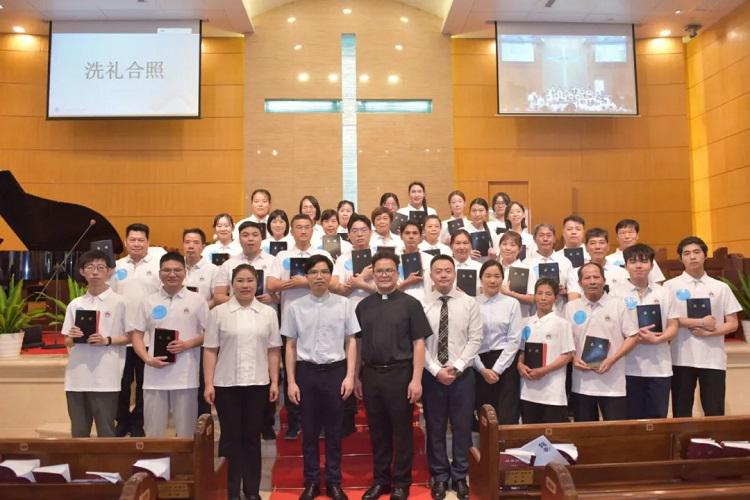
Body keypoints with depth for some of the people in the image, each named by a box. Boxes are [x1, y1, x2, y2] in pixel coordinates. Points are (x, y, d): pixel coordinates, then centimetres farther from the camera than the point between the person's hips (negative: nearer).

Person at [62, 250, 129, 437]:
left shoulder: (119, 303, -2)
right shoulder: (75, 304, 9)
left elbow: (131, 337, -1)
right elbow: (67, 342, 15)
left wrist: (107, 341, -15)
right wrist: (72, 337, -7)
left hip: (105, 378, -4)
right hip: (76, 377, 4)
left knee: (105, 431, 3)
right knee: (78, 431, 13)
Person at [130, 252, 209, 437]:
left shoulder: (197, 300, 2)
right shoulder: (148, 302, 7)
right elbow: (136, 334, 8)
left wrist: (188, 344, -13)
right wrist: (148, 359, -8)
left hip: (185, 376, -2)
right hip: (155, 376, 2)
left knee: (186, 431, 8)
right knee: (153, 431, 10)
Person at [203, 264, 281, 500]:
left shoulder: (268, 313, 5)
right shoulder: (218, 312, 1)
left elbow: (273, 350, 5)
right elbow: (210, 350, -1)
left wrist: (275, 382, 1)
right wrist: (208, 384, -6)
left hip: (257, 384, 1)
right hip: (226, 384, -1)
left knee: (252, 437, 9)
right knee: (231, 438, 6)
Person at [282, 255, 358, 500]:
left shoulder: (344, 304, -1)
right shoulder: (295, 307, 1)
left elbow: (350, 342, 2)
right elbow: (290, 346, 5)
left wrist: (350, 376, -4)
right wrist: (291, 381, 1)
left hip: (335, 370, 0)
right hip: (306, 371, 1)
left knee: (334, 430, 10)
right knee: (309, 430, 10)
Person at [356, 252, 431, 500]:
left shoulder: (410, 304, -3)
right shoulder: (363, 306, 8)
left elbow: (419, 343, -5)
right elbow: (357, 343, 11)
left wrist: (416, 379, -11)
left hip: (400, 373, -3)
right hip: (371, 374, 3)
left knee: (402, 430, 7)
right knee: (377, 431, 13)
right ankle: (380, 480, 28)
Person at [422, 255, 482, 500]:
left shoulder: (469, 303, 0)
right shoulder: (422, 304, -3)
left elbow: (475, 340, -4)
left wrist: (457, 367, -13)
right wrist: (436, 370, -12)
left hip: (462, 375, 1)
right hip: (432, 376, 0)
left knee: (462, 428, 9)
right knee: (435, 429, 9)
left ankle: (460, 477, 26)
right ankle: (440, 477, 25)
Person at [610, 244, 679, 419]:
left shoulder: (663, 293, 8)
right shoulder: (616, 293, -1)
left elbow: (673, 326, 6)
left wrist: (656, 339, -12)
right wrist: (635, 336, -18)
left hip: (660, 367, 3)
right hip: (629, 367, -2)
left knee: (658, 419, 8)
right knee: (632, 419, 6)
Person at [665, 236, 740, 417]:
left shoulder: (720, 288, 7)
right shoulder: (671, 286, 1)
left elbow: (733, 324, 4)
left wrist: (708, 332, -12)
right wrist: (701, 322, -13)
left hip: (713, 359, 1)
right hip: (682, 358, -1)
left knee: (715, 414, 5)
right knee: (681, 413, 7)